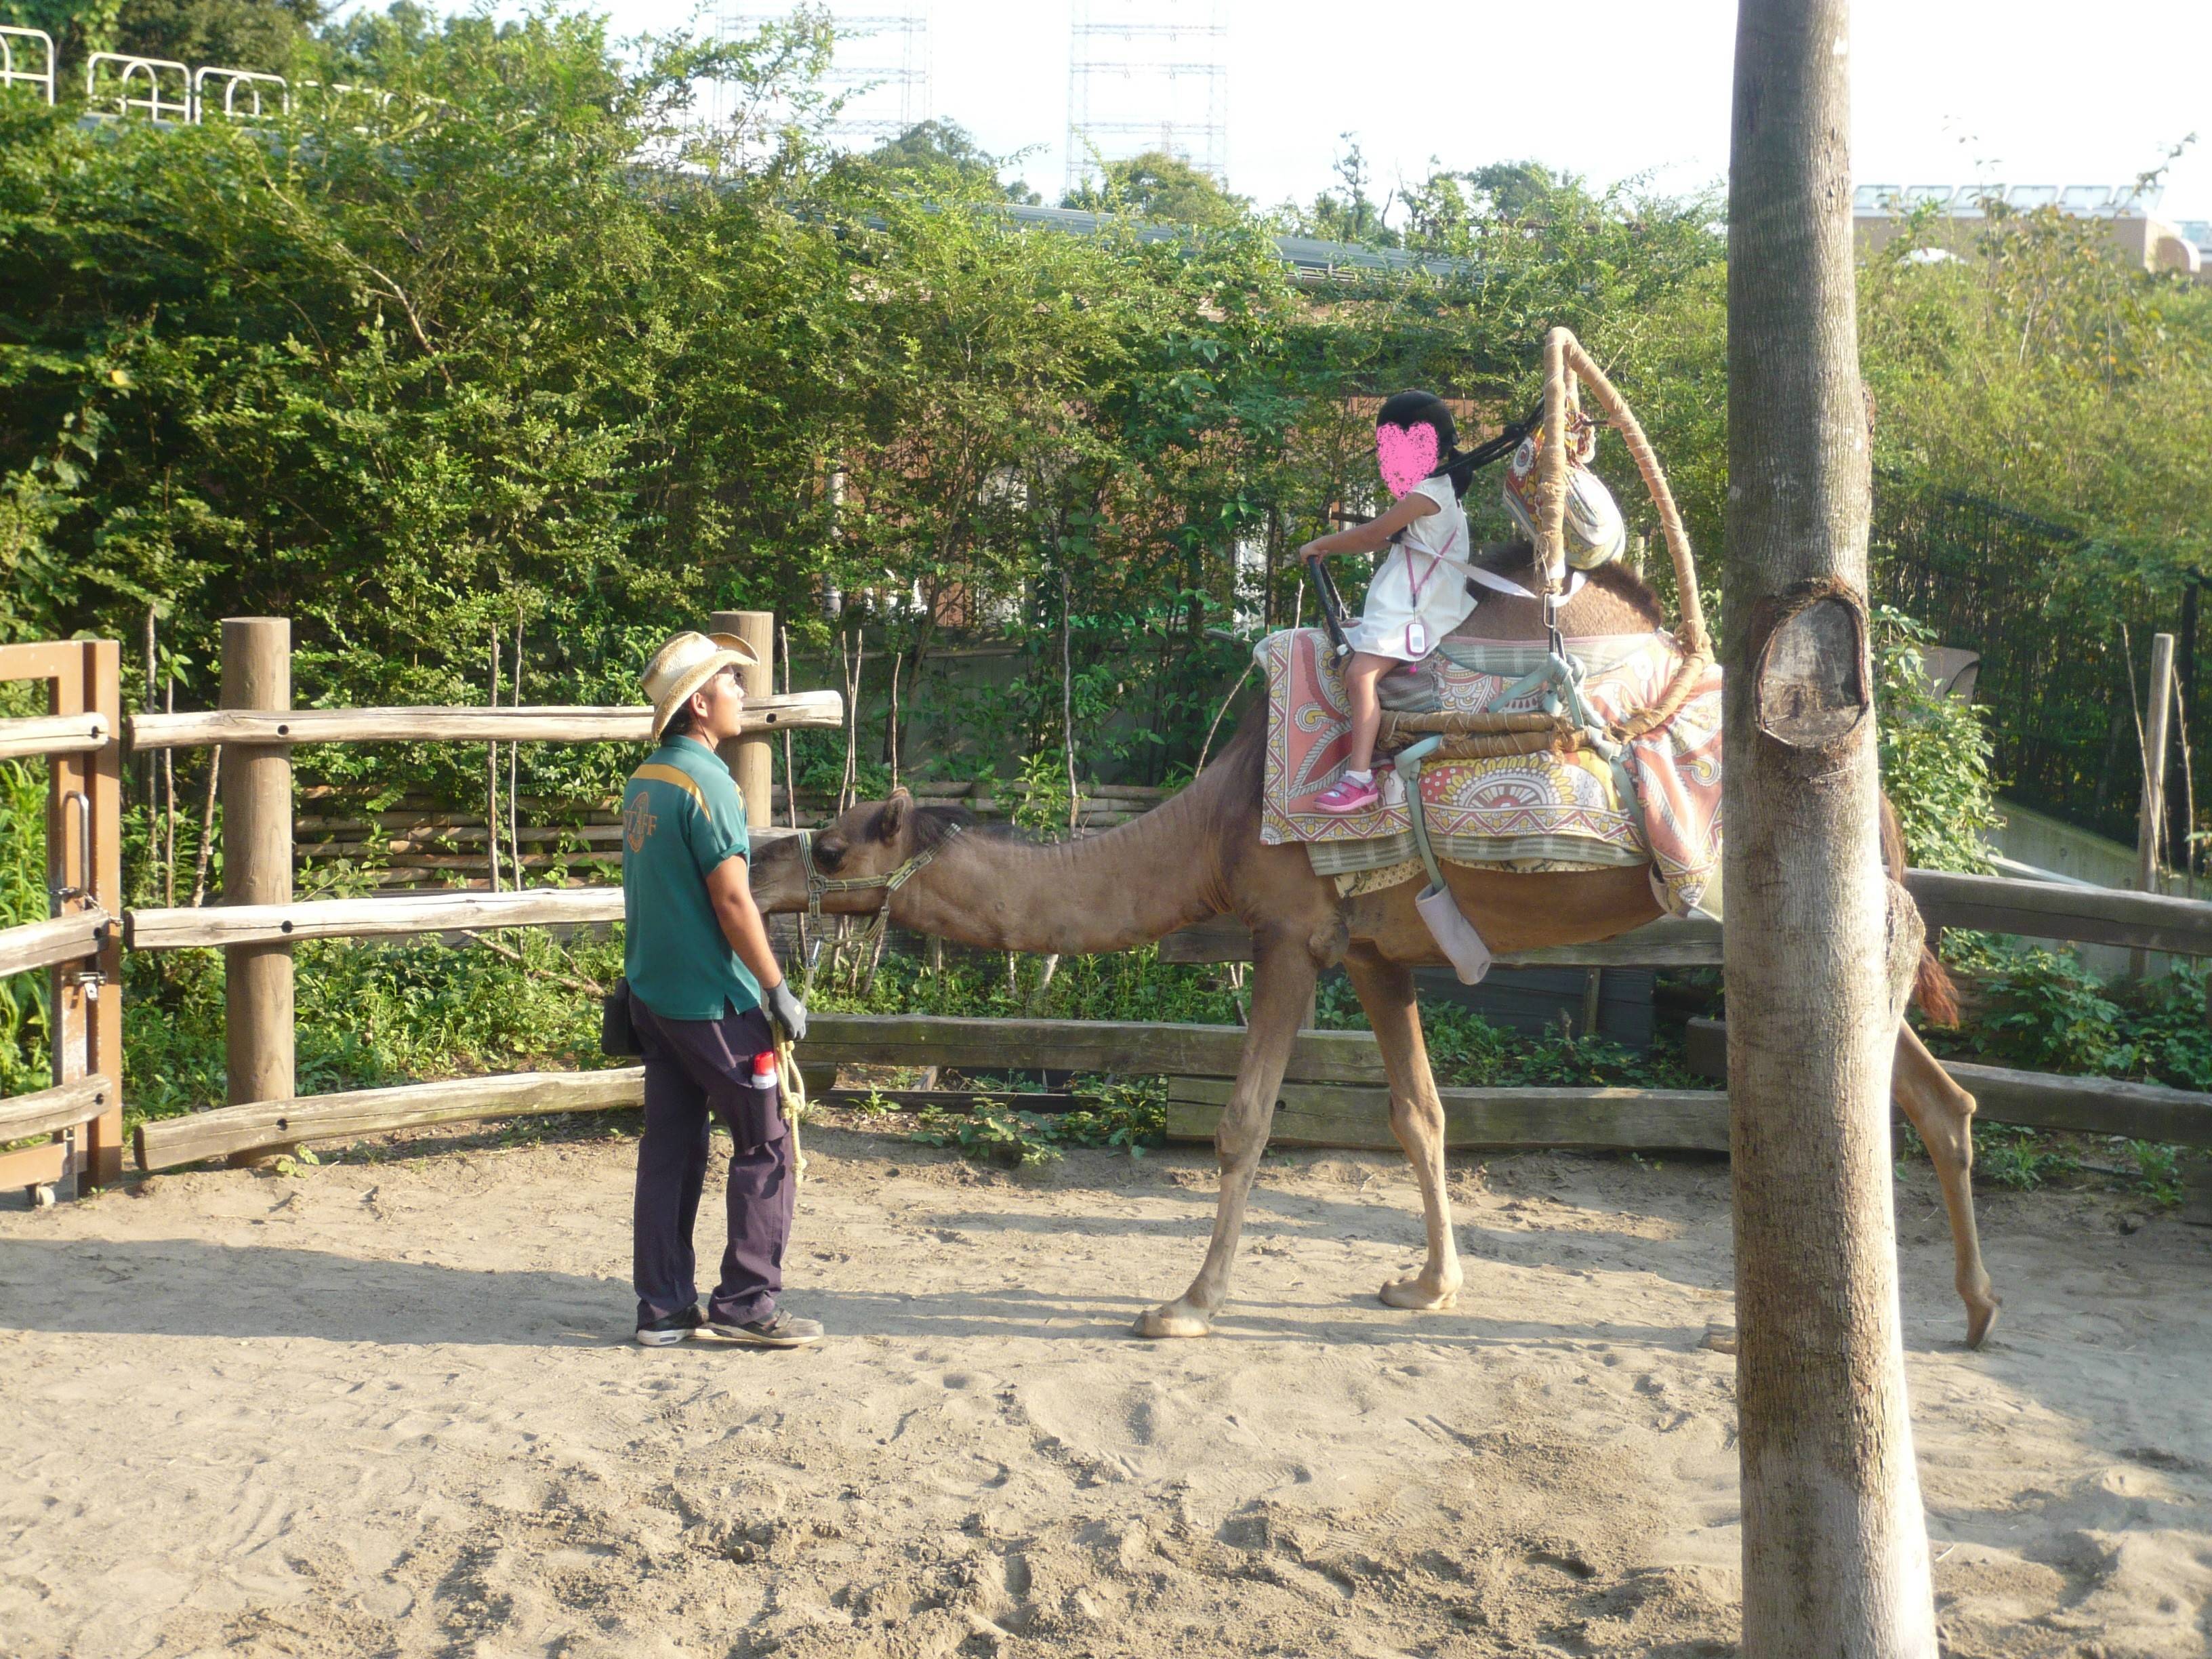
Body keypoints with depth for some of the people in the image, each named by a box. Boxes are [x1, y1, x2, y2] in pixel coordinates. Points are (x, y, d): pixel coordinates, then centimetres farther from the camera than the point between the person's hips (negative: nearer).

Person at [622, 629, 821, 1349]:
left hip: (653, 992, 8)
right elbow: (732, 901, -19)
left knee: (669, 1148, 10)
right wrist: (779, 990, -12)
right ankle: (746, 1301, 5)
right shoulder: (706, 782, -16)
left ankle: (663, 1308, 14)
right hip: (711, 1000, -8)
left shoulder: (644, 780, 10)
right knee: (765, 1146, 2)